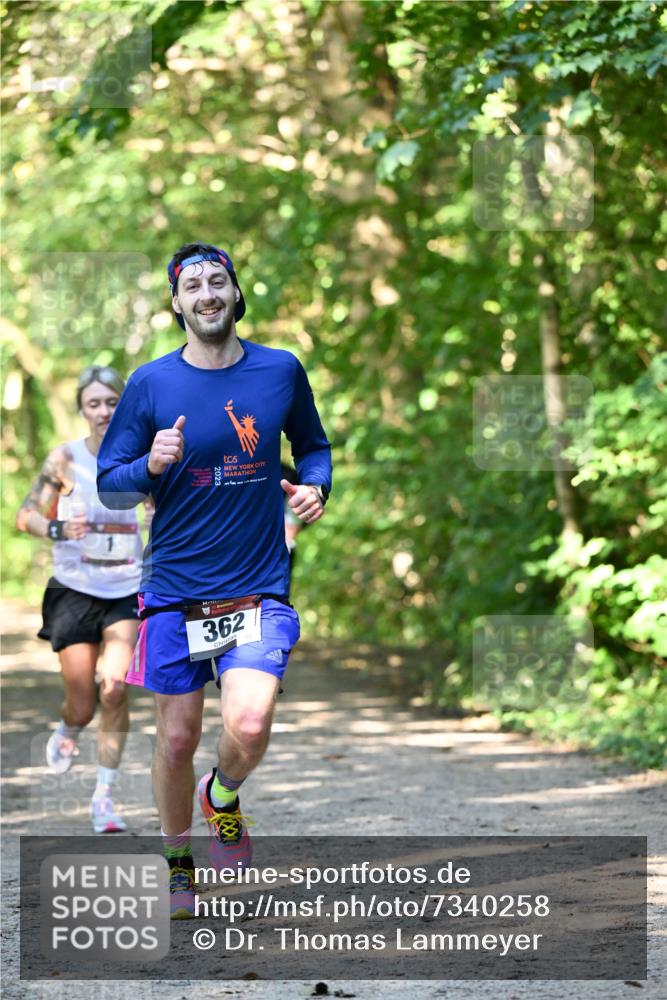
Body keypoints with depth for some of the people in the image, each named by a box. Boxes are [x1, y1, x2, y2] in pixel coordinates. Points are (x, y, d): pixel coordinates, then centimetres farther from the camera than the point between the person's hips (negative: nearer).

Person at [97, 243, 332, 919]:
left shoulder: (281, 371, 2)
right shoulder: (150, 384, -1)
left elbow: (313, 446, 19)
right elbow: (109, 482, 3)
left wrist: (313, 486, -3)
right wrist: (152, 465, -18)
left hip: (259, 590, 0)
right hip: (174, 590, 0)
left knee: (249, 728, -19)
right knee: (177, 739, 5)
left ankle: (223, 797, 15)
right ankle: (176, 858, 31)